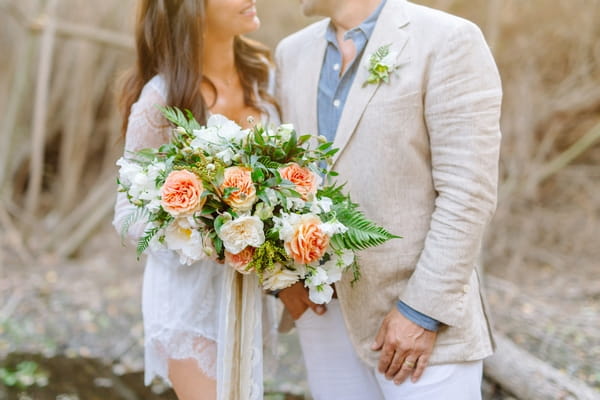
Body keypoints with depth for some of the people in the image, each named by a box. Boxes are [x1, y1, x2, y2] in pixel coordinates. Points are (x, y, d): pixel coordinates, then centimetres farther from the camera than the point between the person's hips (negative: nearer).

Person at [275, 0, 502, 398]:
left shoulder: (448, 41, -11)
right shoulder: (293, 52, 8)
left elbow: (468, 194, -14)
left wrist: (423, 310, -16)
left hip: (421, 313, -5)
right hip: (322, 306, 5)